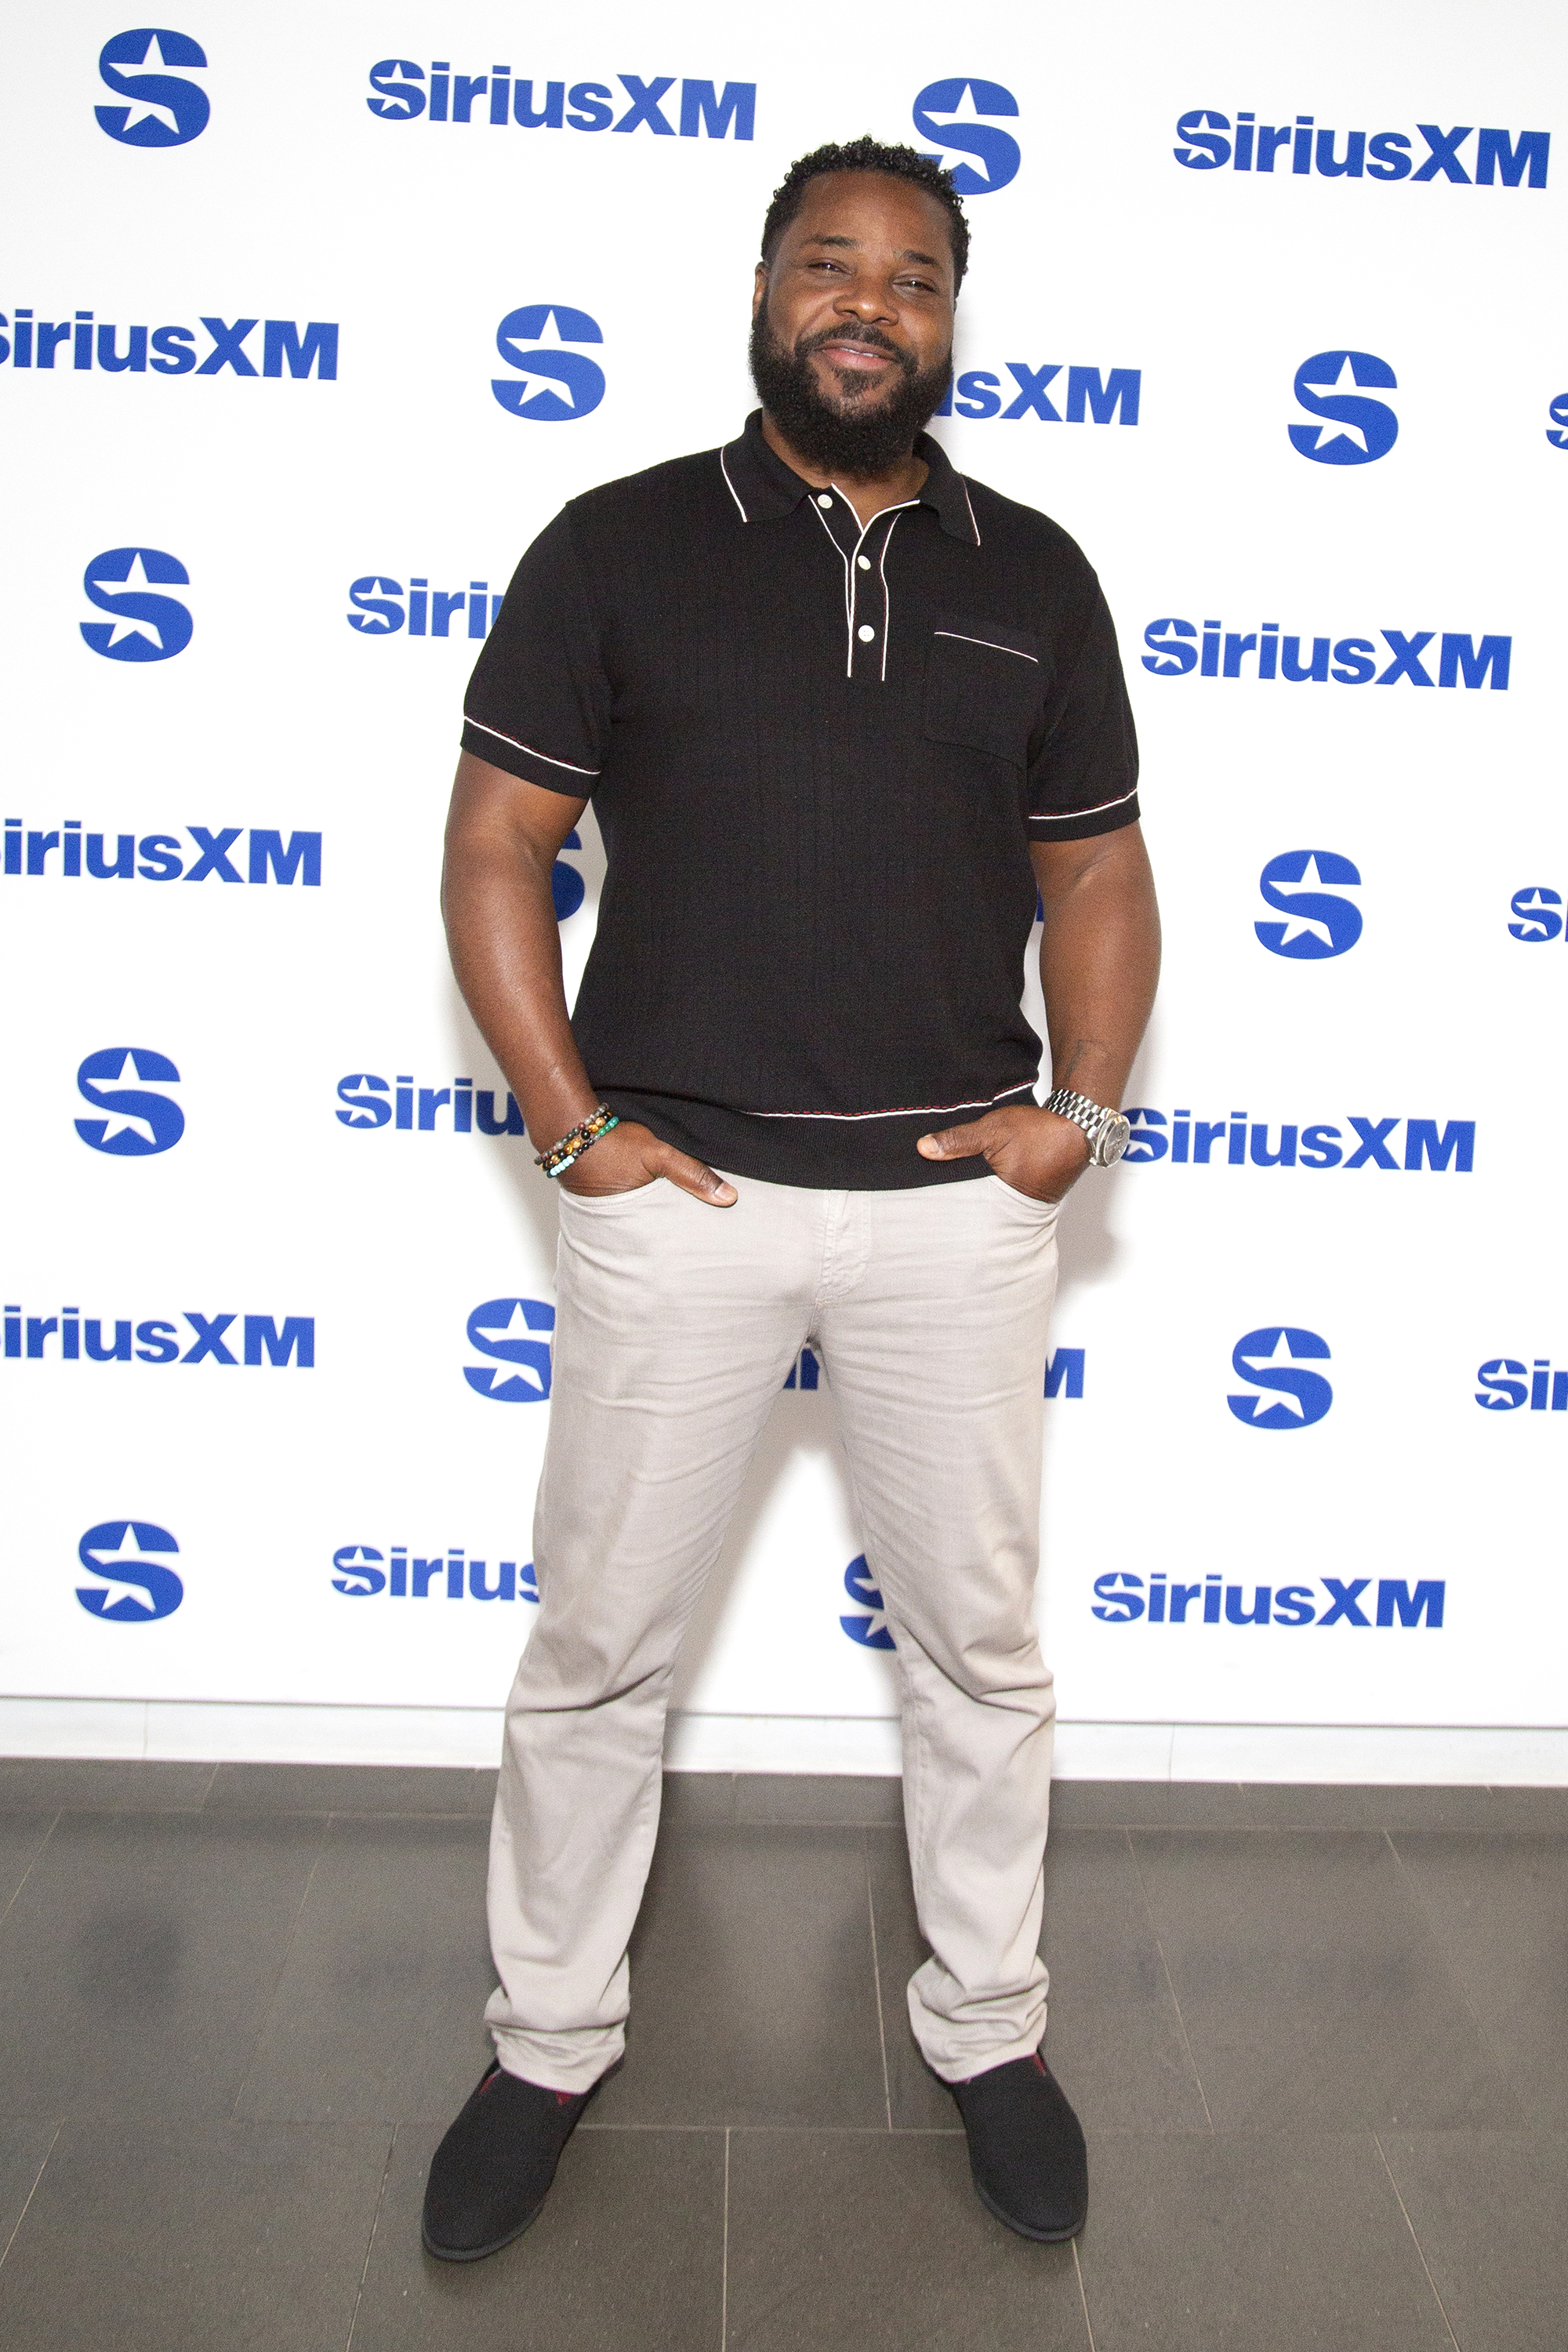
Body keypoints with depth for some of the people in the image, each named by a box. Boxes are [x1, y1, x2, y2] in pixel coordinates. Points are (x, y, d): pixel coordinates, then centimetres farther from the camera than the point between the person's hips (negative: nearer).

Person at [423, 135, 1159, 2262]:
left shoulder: (1033, 577, 8)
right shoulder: (618, 547, 2)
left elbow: (1097, 869, 13)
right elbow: (497, 840, 0)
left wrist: (1084, 1106, -1)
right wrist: (572, 1123, -7)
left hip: (959, 1200, 2)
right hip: (678, 1192, -1)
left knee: (980, 1643, 13)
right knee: (599, 1645, 9)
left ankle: (989, 2027, 34)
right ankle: (551, 2045, 30)